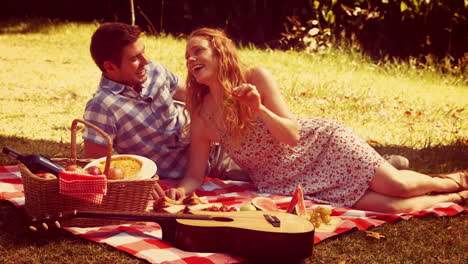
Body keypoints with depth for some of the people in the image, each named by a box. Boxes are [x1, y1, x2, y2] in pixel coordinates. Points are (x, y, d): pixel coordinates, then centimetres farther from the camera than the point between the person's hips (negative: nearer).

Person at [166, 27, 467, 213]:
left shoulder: (256, 78, -15)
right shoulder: (201, 118, -7)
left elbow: (292, 134, -17)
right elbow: (195, 175, -5)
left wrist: (259, 109, -35)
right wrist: (182, 190, -28)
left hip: (321, 142, -1)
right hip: (288, 182, 1)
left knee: (398, 185, -14)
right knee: (390, 206, -14)